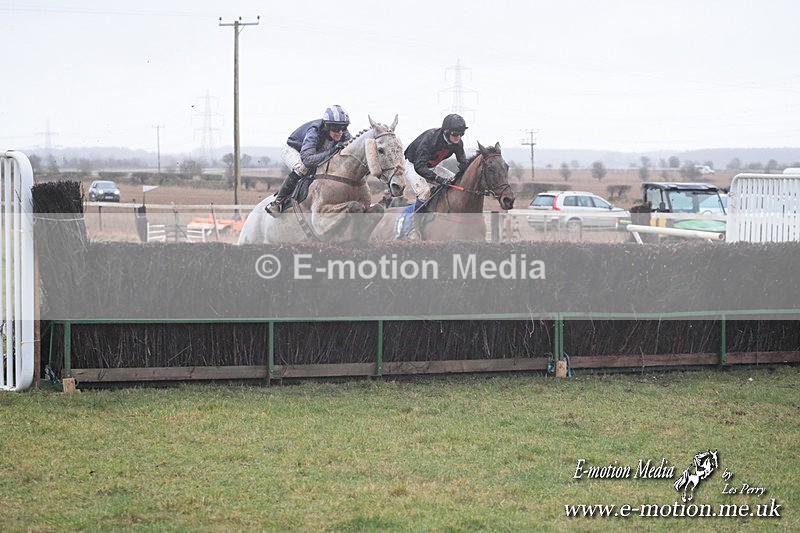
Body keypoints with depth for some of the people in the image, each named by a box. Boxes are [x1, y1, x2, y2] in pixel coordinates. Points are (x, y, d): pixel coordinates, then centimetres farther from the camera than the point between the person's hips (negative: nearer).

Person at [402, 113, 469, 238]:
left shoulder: (458, 143, -14)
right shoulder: (430, 138, -36)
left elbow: (463, 164, -5)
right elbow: (419, 167, -42)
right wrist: (439, 179, -51)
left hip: (431, 167, 7)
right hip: (412, 165, -7)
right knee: (424, 191, -31)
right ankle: (414, 230, -26)